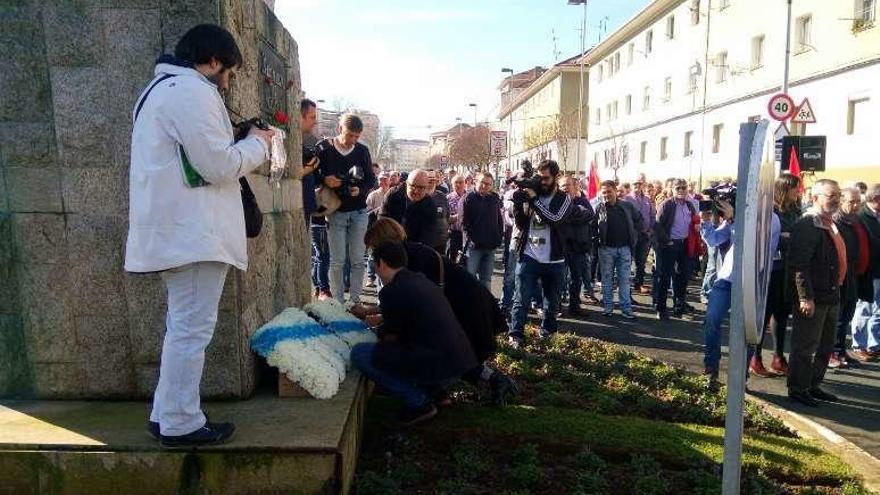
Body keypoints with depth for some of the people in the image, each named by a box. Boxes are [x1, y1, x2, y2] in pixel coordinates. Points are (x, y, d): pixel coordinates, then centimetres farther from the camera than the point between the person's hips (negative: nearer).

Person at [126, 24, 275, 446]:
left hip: (178, 230, 11)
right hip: (193, 232, -11)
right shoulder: (191, 90, -12)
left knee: (183, 325, 17)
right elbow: (219, 166, -17)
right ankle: (180, 424, 6)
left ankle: (167, 415, 25)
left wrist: (241, 146, 15)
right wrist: (258, 143, -1)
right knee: (191, 329, -3)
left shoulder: (164, 87, 22)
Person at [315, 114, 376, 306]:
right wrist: (324, 180, -19)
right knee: (337, 261, 1)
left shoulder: (362, 151, 4)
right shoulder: (324, 150, -3)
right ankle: (338, 301, 11)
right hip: (335, 212, -2)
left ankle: (355, 299, 13)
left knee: (357, 260, 4)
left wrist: (360, 189, -13)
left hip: (359, 212, 2)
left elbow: (371, 179, 7)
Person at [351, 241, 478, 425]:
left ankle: (418, 402, -1)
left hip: (437, 366, -9)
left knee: (359, 354, -6)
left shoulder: (392, 291, -10)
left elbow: (391, 337, 1)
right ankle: (435, 390, 18)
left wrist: (380, 331, 24)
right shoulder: (421, 280, 16)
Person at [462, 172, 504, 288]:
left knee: (486, 279, 12)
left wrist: (499, 237, 5)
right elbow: (464, 222, -8)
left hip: (491, 246, 5)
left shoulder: (495, 199, 10)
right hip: (474, 246, -4)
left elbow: (499, 220, 16)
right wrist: (471, 239, -14)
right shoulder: (469, 199, -4)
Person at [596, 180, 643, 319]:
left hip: (624, 248, 1)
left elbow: (638, 220, 14)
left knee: (624, 279, 5)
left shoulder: (627, 207, 3)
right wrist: (597, 240, -10)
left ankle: (626, 308, 10)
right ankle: (607, 306, 17)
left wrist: (634, 235, 7)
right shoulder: (599, 208, -4)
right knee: (607, 279, 8)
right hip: (606, 249, -1)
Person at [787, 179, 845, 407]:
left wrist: (837, 289, 17)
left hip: (831, 296, 10)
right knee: (805, 345, 0)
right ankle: (798, 389, 11)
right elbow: (799, 264, -21)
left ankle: (813, 386, 30)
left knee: (825, 346, 18)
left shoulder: (831, 224, 15)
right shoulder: (807, 225, -15)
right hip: (813, 298, -10)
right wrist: (806, 297, -24)